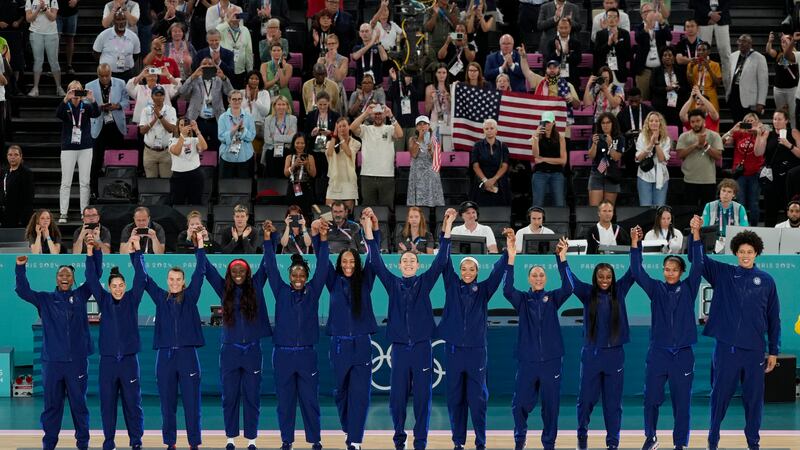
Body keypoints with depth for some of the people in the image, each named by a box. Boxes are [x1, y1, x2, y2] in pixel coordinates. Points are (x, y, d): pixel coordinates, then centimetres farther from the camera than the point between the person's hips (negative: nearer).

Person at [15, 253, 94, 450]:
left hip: (77, 360, 0)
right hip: (52, 361, 0)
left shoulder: (80, 296, 8)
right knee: (52, 404, 5)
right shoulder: (45, 299, 7)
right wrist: (20, 267, -15)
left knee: (79, 403, 6)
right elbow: (23, 291, -2)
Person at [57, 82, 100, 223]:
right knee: (66, 183, -2)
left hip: (85, 148, 1)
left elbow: (97, 114, -15)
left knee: (85, 182, 4)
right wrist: (66, 99, -35)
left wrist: (92, 100, -32)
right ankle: (63, 214, -2)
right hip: (68, 148, -1)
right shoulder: (66, 107, 1)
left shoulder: (86, 106, 4)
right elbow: (58, 114, -20)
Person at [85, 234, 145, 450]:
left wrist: (137, 251, -12)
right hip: (108, 358, 1)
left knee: (132, 401, 2)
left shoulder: (132, 300, 5)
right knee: (107, 402, 3)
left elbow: (140, 277, -3)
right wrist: (90, 253, -9)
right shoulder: (104, 301, 7)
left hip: (129, 359, -1)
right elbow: (92, 279, 1)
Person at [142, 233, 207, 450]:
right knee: (167, 403, 4)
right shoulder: (161, 298, 9)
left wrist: (199, 247, -6)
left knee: (191, 402, -1)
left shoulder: (190, 297, 7)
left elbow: (200, 273, 0)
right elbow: (144, 277, 6)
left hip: (187, 353, -1)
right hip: (165, 355, 1)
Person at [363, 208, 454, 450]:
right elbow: (376, 263, 0)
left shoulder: (425, 282, 6)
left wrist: (447, 229, -10)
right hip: (399, 346, 1)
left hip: (422, 347, -1)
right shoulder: (393, 284, 8)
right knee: (398, 395, 2)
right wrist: (369, 233, -10)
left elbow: (441, 261, -1)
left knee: (422, 395, 0)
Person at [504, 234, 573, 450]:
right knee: (520, 404, 0)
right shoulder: (522, 299, 4)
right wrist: (511, 258, -27)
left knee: (551, 405, 5)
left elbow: (568, 287, -13)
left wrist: (562, 258, -25)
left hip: (551, 360, 0)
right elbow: (507, 290, -15)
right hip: (527, 361, 0)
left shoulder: (553, 298, 6)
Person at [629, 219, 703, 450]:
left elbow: (698, 266, -7)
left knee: (682, 401, 3)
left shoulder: (688, 288, 4)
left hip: (683, 353, 0)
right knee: (651, 398, 4)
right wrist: (635, 243, -16)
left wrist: (696, 235, -16)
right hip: (658, 351, 0)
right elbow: (637, 272, -6)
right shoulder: (656, 288, 5)